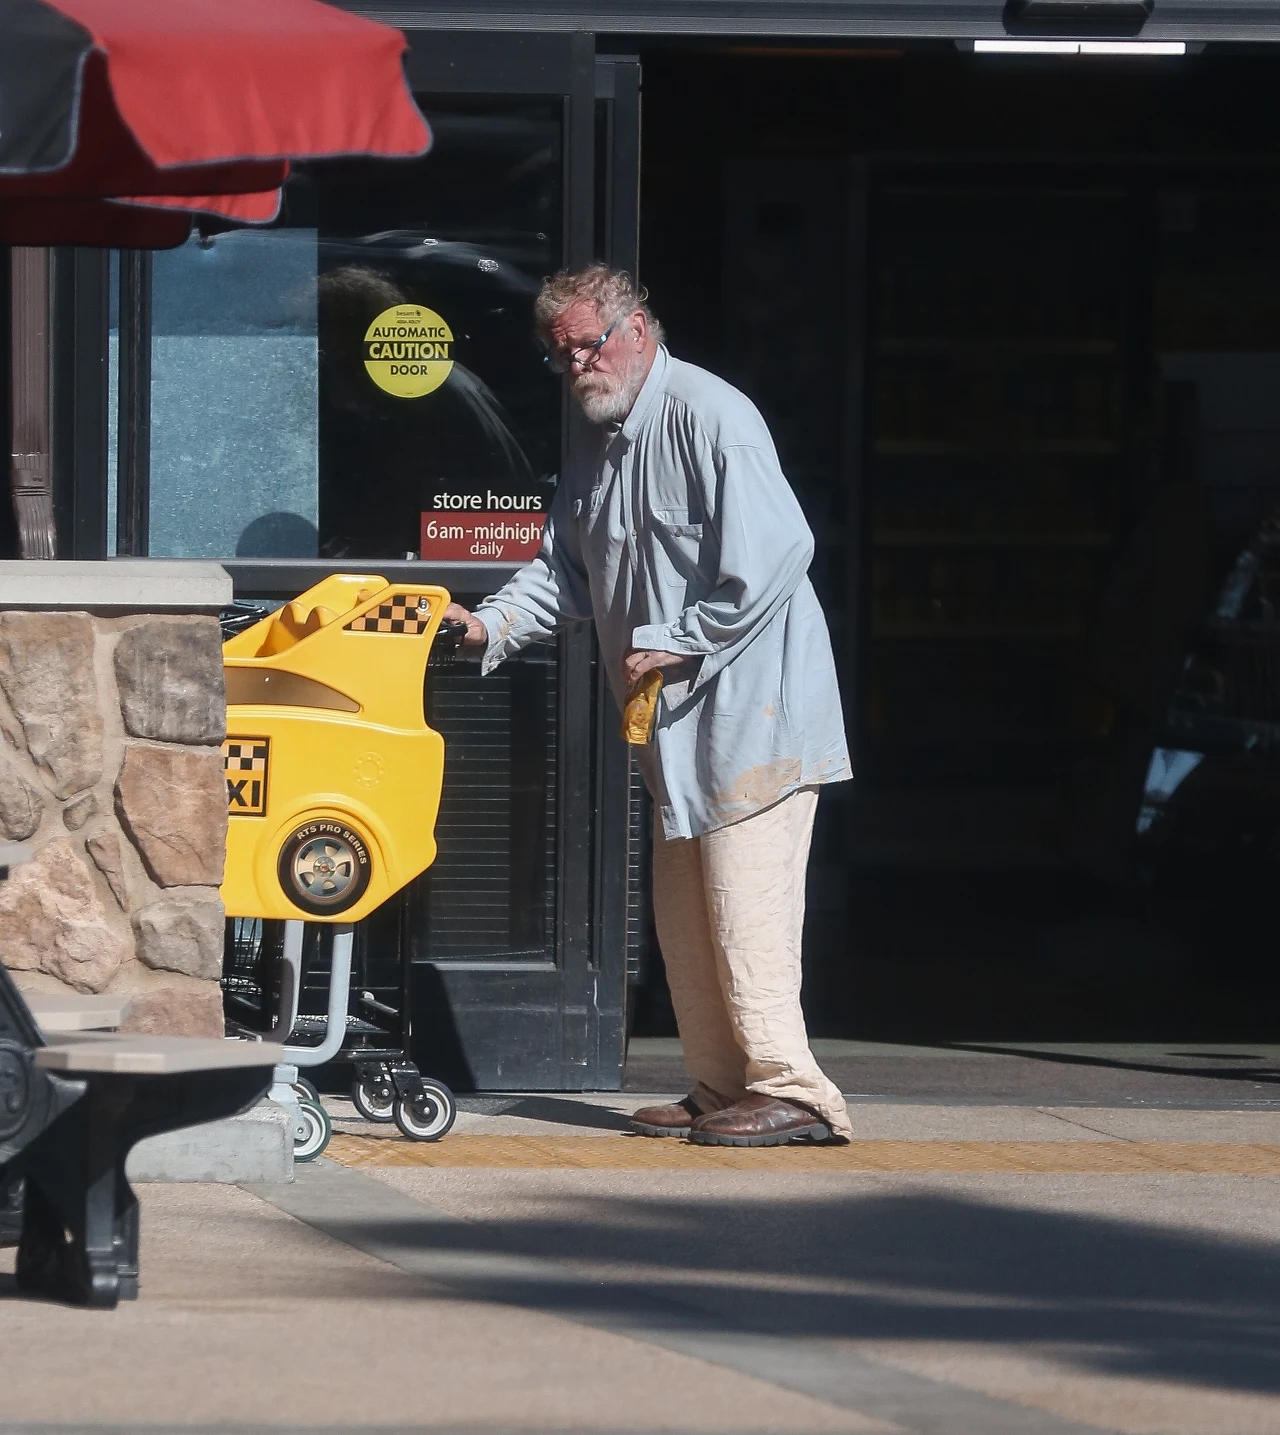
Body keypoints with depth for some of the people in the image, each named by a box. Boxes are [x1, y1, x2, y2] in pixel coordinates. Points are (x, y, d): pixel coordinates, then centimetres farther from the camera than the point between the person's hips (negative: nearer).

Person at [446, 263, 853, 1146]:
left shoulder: (706, 415, -12)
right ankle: (723, 1089, 16)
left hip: (752, 704, -10)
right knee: (684, 912, 10)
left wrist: (678, 640, -18)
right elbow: (565, 573, 23)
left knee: (744, 901, -13)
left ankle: (788, 1090, -11)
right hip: (679, 722, 10)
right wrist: (490, 625, 5)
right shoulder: (604, 452, 19)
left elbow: (773, 551, -20)